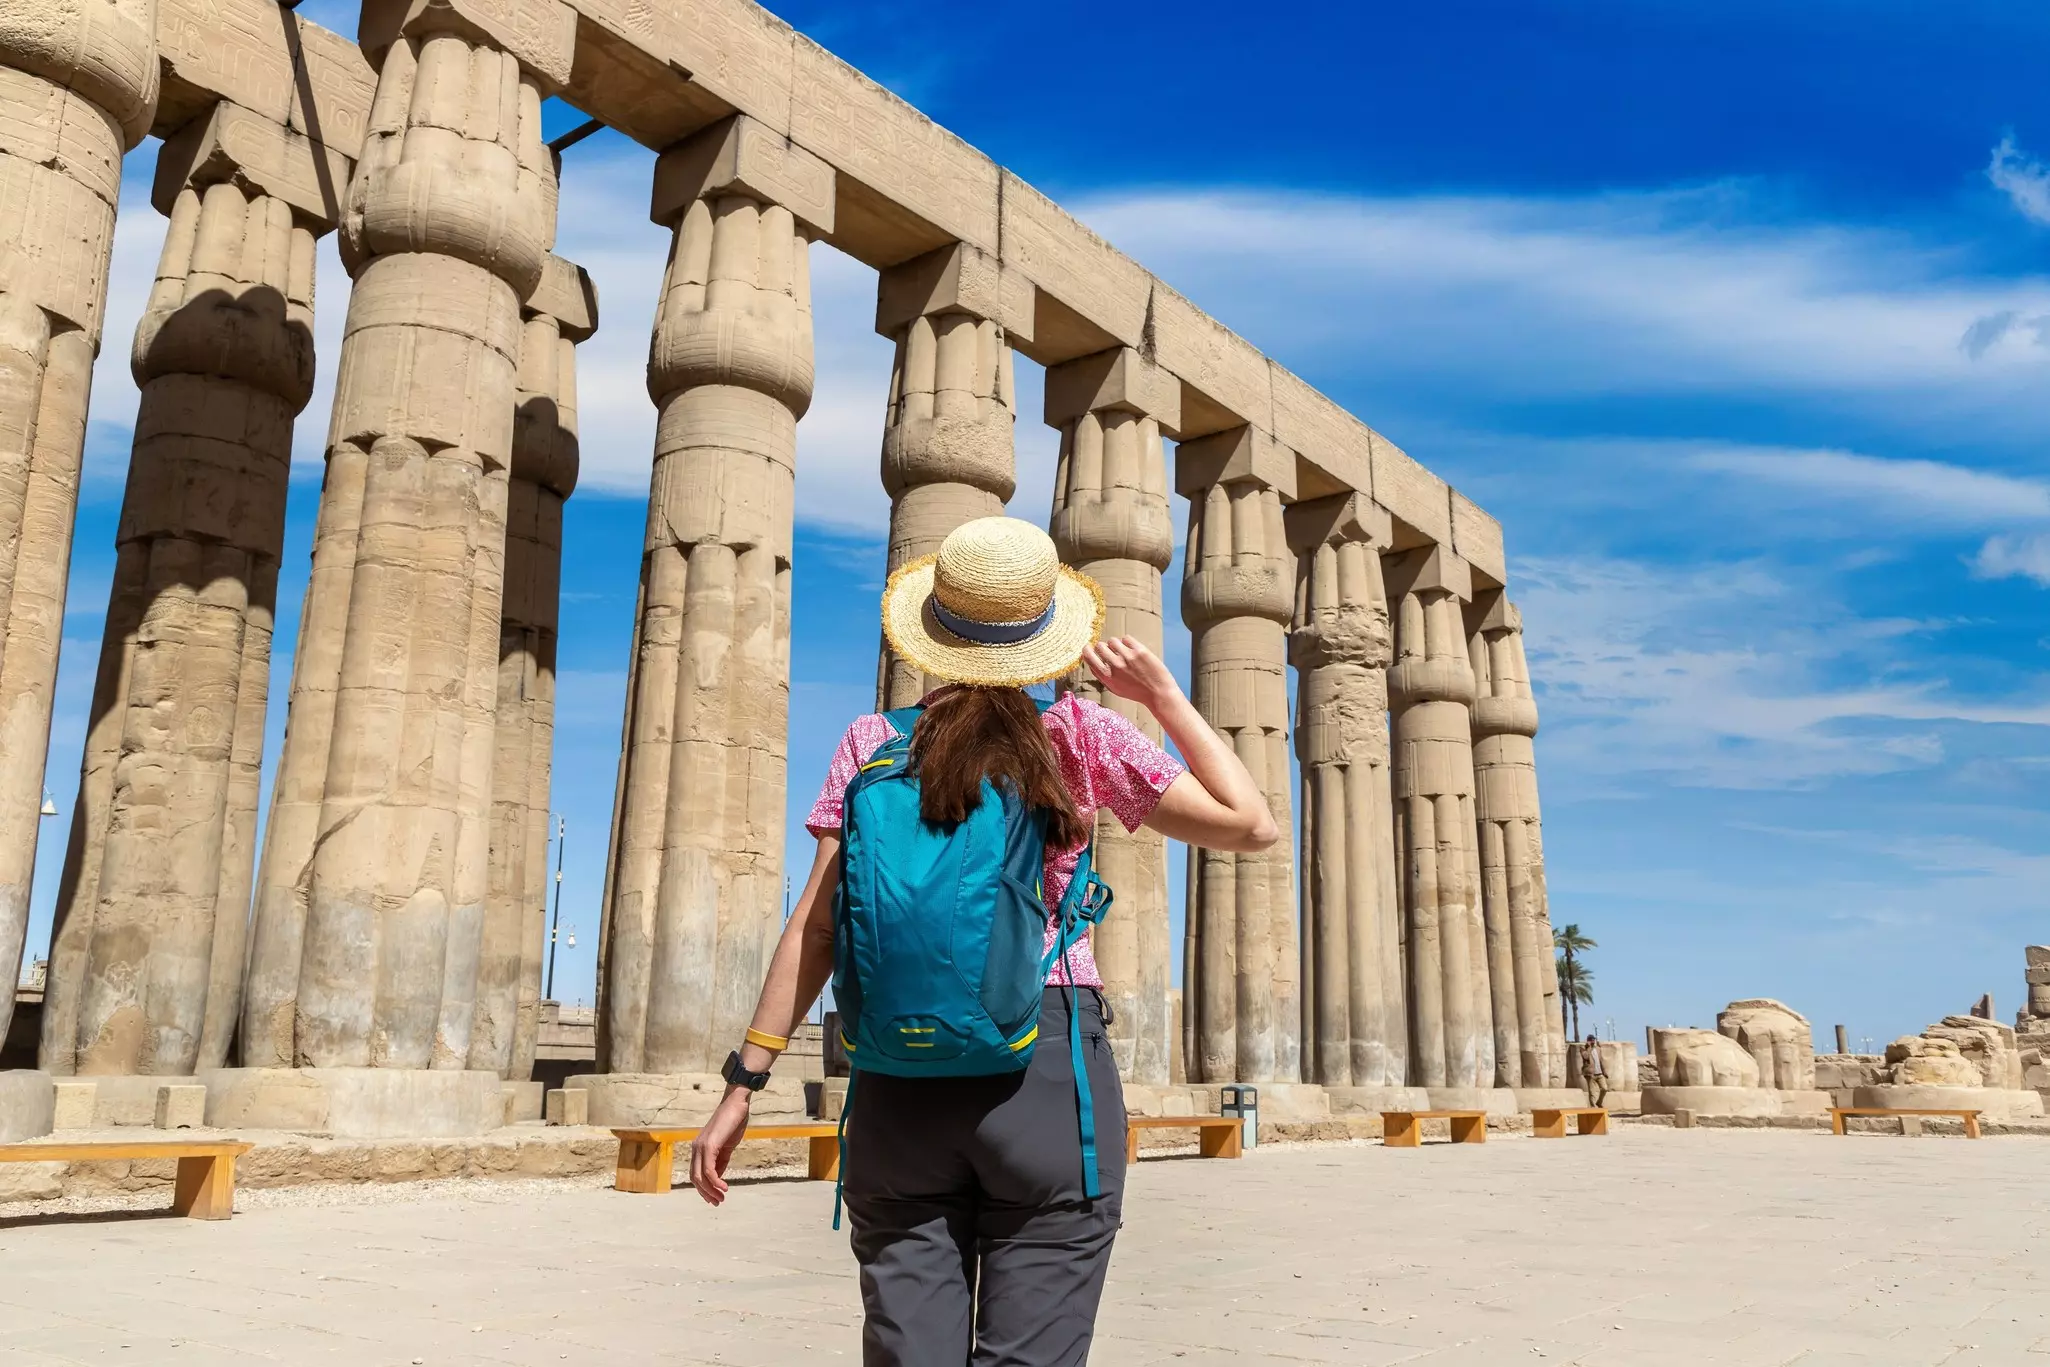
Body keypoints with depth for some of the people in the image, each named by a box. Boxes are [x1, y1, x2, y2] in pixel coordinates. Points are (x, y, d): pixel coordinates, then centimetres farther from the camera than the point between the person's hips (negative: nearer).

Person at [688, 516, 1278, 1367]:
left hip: (900, 1077, 2)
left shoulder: (874, 745, 7)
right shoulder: (1079, 736, 2)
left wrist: (743, 1081, 4)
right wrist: (1164, 697, 9)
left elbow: (817, 926, 1)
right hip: (1050, 1069, -2)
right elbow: (1250, 826, 3)